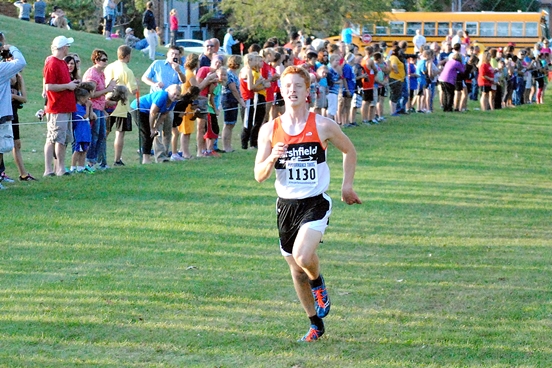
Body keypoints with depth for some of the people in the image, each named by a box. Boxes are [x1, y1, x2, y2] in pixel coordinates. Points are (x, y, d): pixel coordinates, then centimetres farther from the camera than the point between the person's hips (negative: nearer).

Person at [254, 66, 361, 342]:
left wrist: (347, 186, 9)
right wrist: (272, 158, -20)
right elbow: (259, 176, 0)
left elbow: (349, 151, 13)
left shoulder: (323, 126, -5)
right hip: (286, 204, 4)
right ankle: (316, 325, 28)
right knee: (296, 269, 11)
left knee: (302, 256, -27)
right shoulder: (270, 130, 0)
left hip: (315, 202, -4)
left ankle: (318, 284, 9)